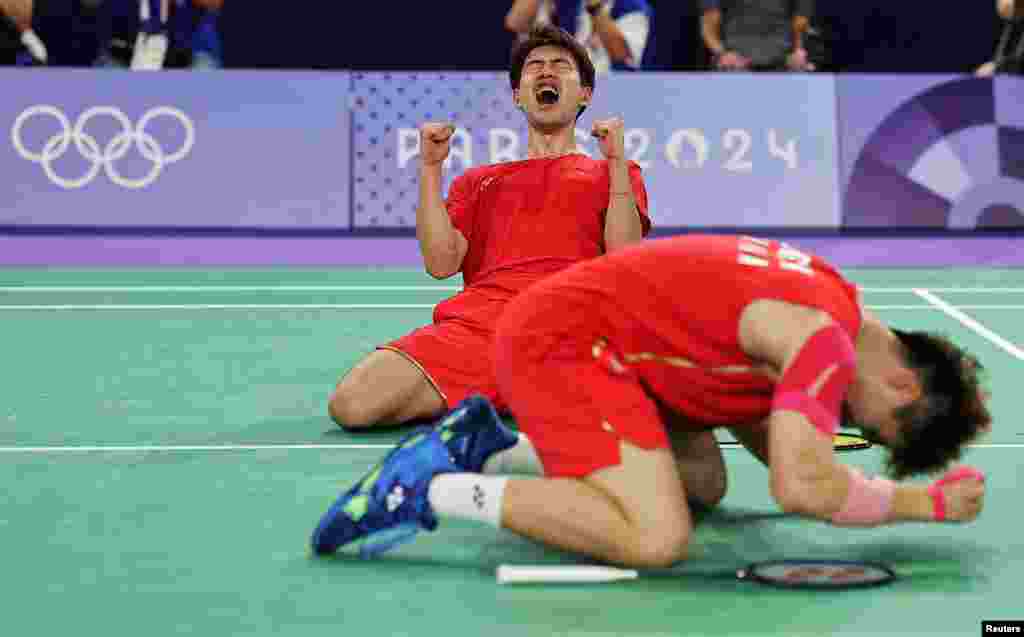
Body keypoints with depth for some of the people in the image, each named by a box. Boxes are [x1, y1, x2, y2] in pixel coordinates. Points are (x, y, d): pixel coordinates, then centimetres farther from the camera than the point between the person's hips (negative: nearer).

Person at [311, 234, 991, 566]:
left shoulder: (832, 302, 12)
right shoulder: (825, 339, -18)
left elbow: (759, 418, 20)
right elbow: (802, 487, -28)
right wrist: (922, 502, -14)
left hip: (591, 336, 11)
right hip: (562, 339, -11)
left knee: (705, 484, 19)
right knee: (657, 538, -22)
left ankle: (490, 448, 18)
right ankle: (427, 490, -14)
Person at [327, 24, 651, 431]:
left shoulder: (614, 174, 26)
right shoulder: (478, 181, 31)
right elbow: (441, 264, 14)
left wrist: (617, 159, 3)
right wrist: (430, 167, 10)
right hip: (480, 318, 2)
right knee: (350, 405, -23)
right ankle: (474, 398, 0)